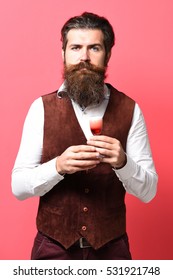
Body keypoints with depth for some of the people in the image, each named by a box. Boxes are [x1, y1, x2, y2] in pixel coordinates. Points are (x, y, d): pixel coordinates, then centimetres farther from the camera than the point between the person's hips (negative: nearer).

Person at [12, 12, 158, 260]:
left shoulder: (129, 110, -6)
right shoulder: (41, 108, -6)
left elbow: (148, 191, -5)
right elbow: (18, 186, -7)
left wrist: (122, 162, -24)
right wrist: (58, 166, -25)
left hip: (111, 247, 1)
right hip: (54, 247, 0)